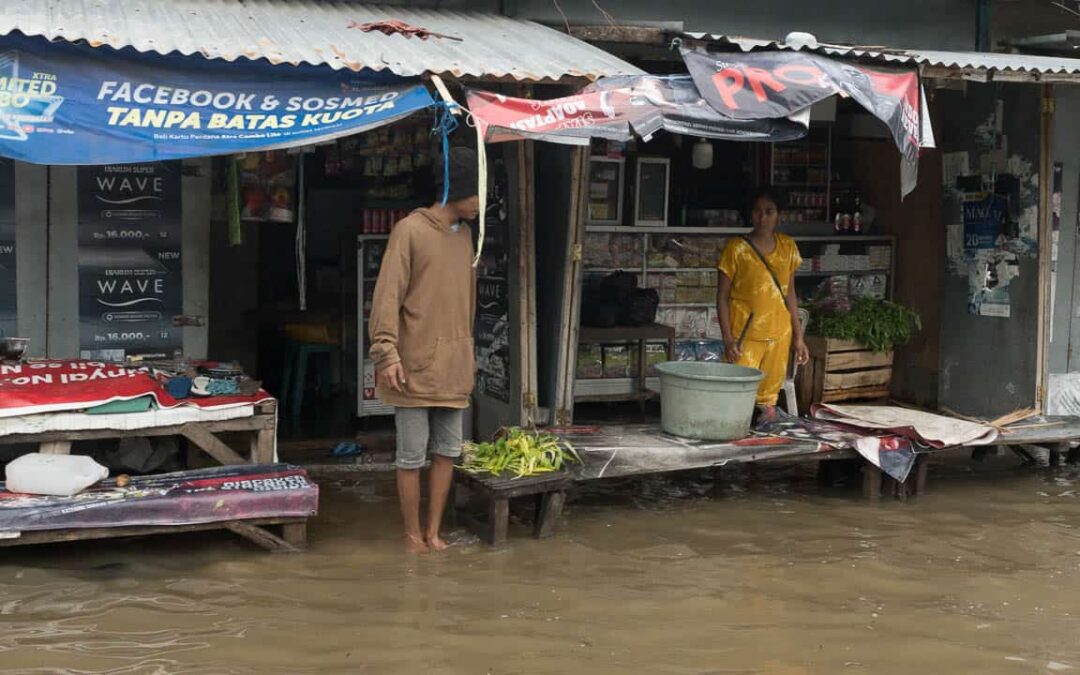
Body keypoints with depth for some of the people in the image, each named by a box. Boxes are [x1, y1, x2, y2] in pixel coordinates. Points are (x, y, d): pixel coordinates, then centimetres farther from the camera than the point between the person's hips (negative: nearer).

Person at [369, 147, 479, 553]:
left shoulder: (464, 235, 12)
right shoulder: (410, 230, -9)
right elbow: (387, 296, -12)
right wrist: (387, 354, -19)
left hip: (454, 367, 6)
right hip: (415, 366, -6)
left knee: (447, 451, 9)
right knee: (412, 455, 1)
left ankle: (433, 531, 19)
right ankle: (413, 534, 14)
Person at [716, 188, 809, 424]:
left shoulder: (788, 247, 8)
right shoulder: (737, 248, -5)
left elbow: (790, 293, 14)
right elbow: (722, 296, -4)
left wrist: (798, 336, 10)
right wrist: (728, 339, -11)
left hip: (779, 334, 4)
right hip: (746, 335, -4)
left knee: (769, 395, 5)